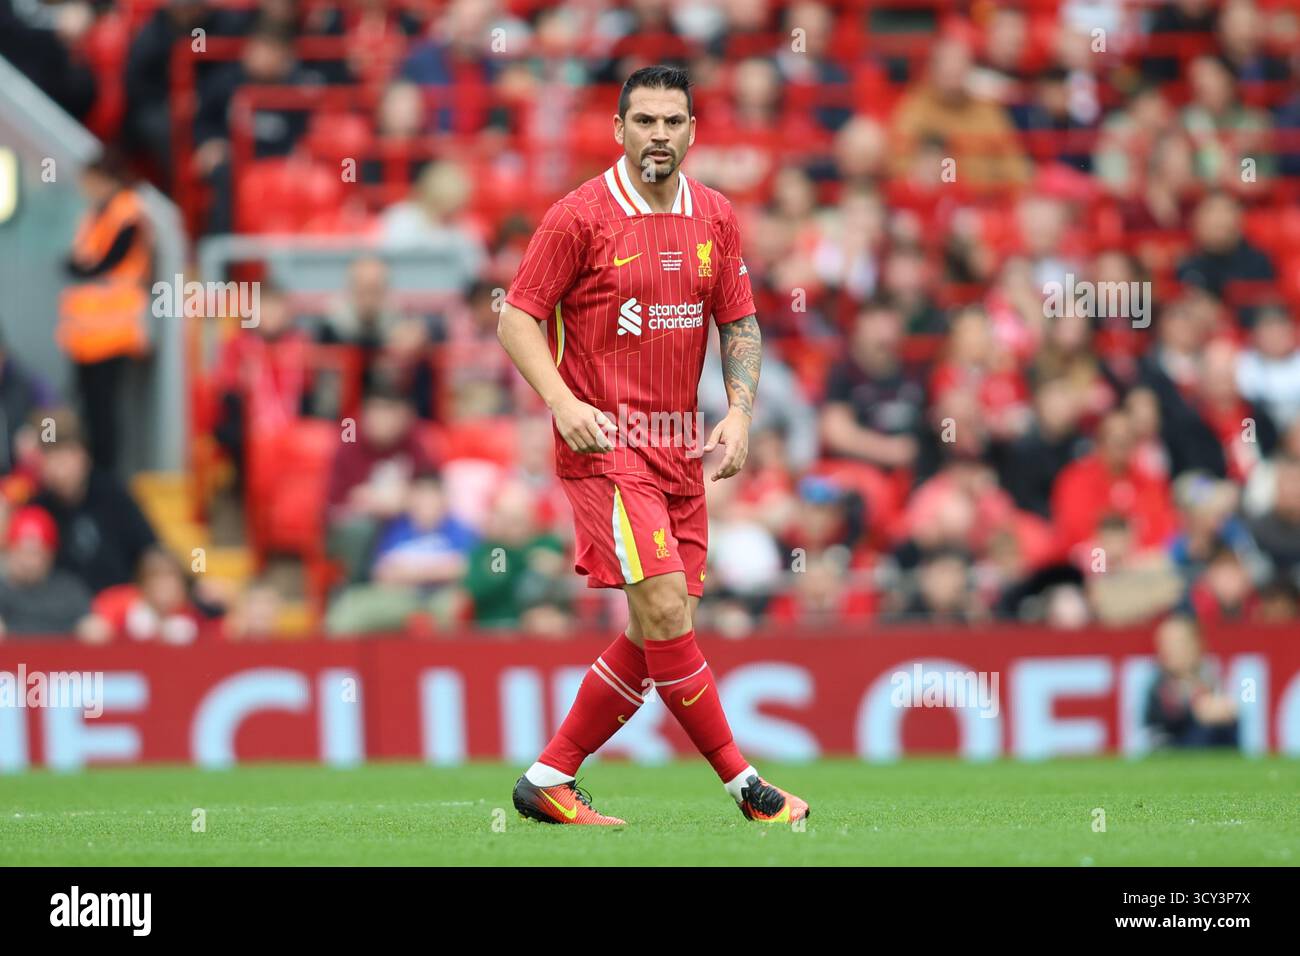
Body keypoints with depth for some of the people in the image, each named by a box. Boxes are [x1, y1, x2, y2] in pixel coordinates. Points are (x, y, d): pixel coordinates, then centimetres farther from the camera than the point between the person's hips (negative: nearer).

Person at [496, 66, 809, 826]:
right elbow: (517, 317, -5)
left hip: (681, 448, 6)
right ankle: (742, 782, -9)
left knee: (658, 632, 5)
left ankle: (549, 779, 14)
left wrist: (740, 413, 0)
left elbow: (740, 324, 15)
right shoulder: (581, 216, -7)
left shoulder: (716, 217, 9)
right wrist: (562, 401, -19)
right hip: (603, 442, -6)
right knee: (663, 607, -16)